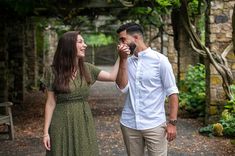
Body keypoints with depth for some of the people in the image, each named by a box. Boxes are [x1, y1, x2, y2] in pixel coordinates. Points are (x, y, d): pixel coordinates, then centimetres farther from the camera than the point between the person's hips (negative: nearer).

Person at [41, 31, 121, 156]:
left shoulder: (86, 68, 4)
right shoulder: (54, 71, -7)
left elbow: (112, 76, 5)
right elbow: (51, 103, -5)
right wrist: (46, 131, -6)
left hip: (84, 122, 4)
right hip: (62, 123, -3)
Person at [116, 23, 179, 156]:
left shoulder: (160, 60, -6)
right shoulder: (127, 61, 7)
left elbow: (172, 92, -6)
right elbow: (123, 87, -5)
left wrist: (172, 122, -11)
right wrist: (123, 60, -9)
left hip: (154, 124, -4)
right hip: (129, 124, 4)